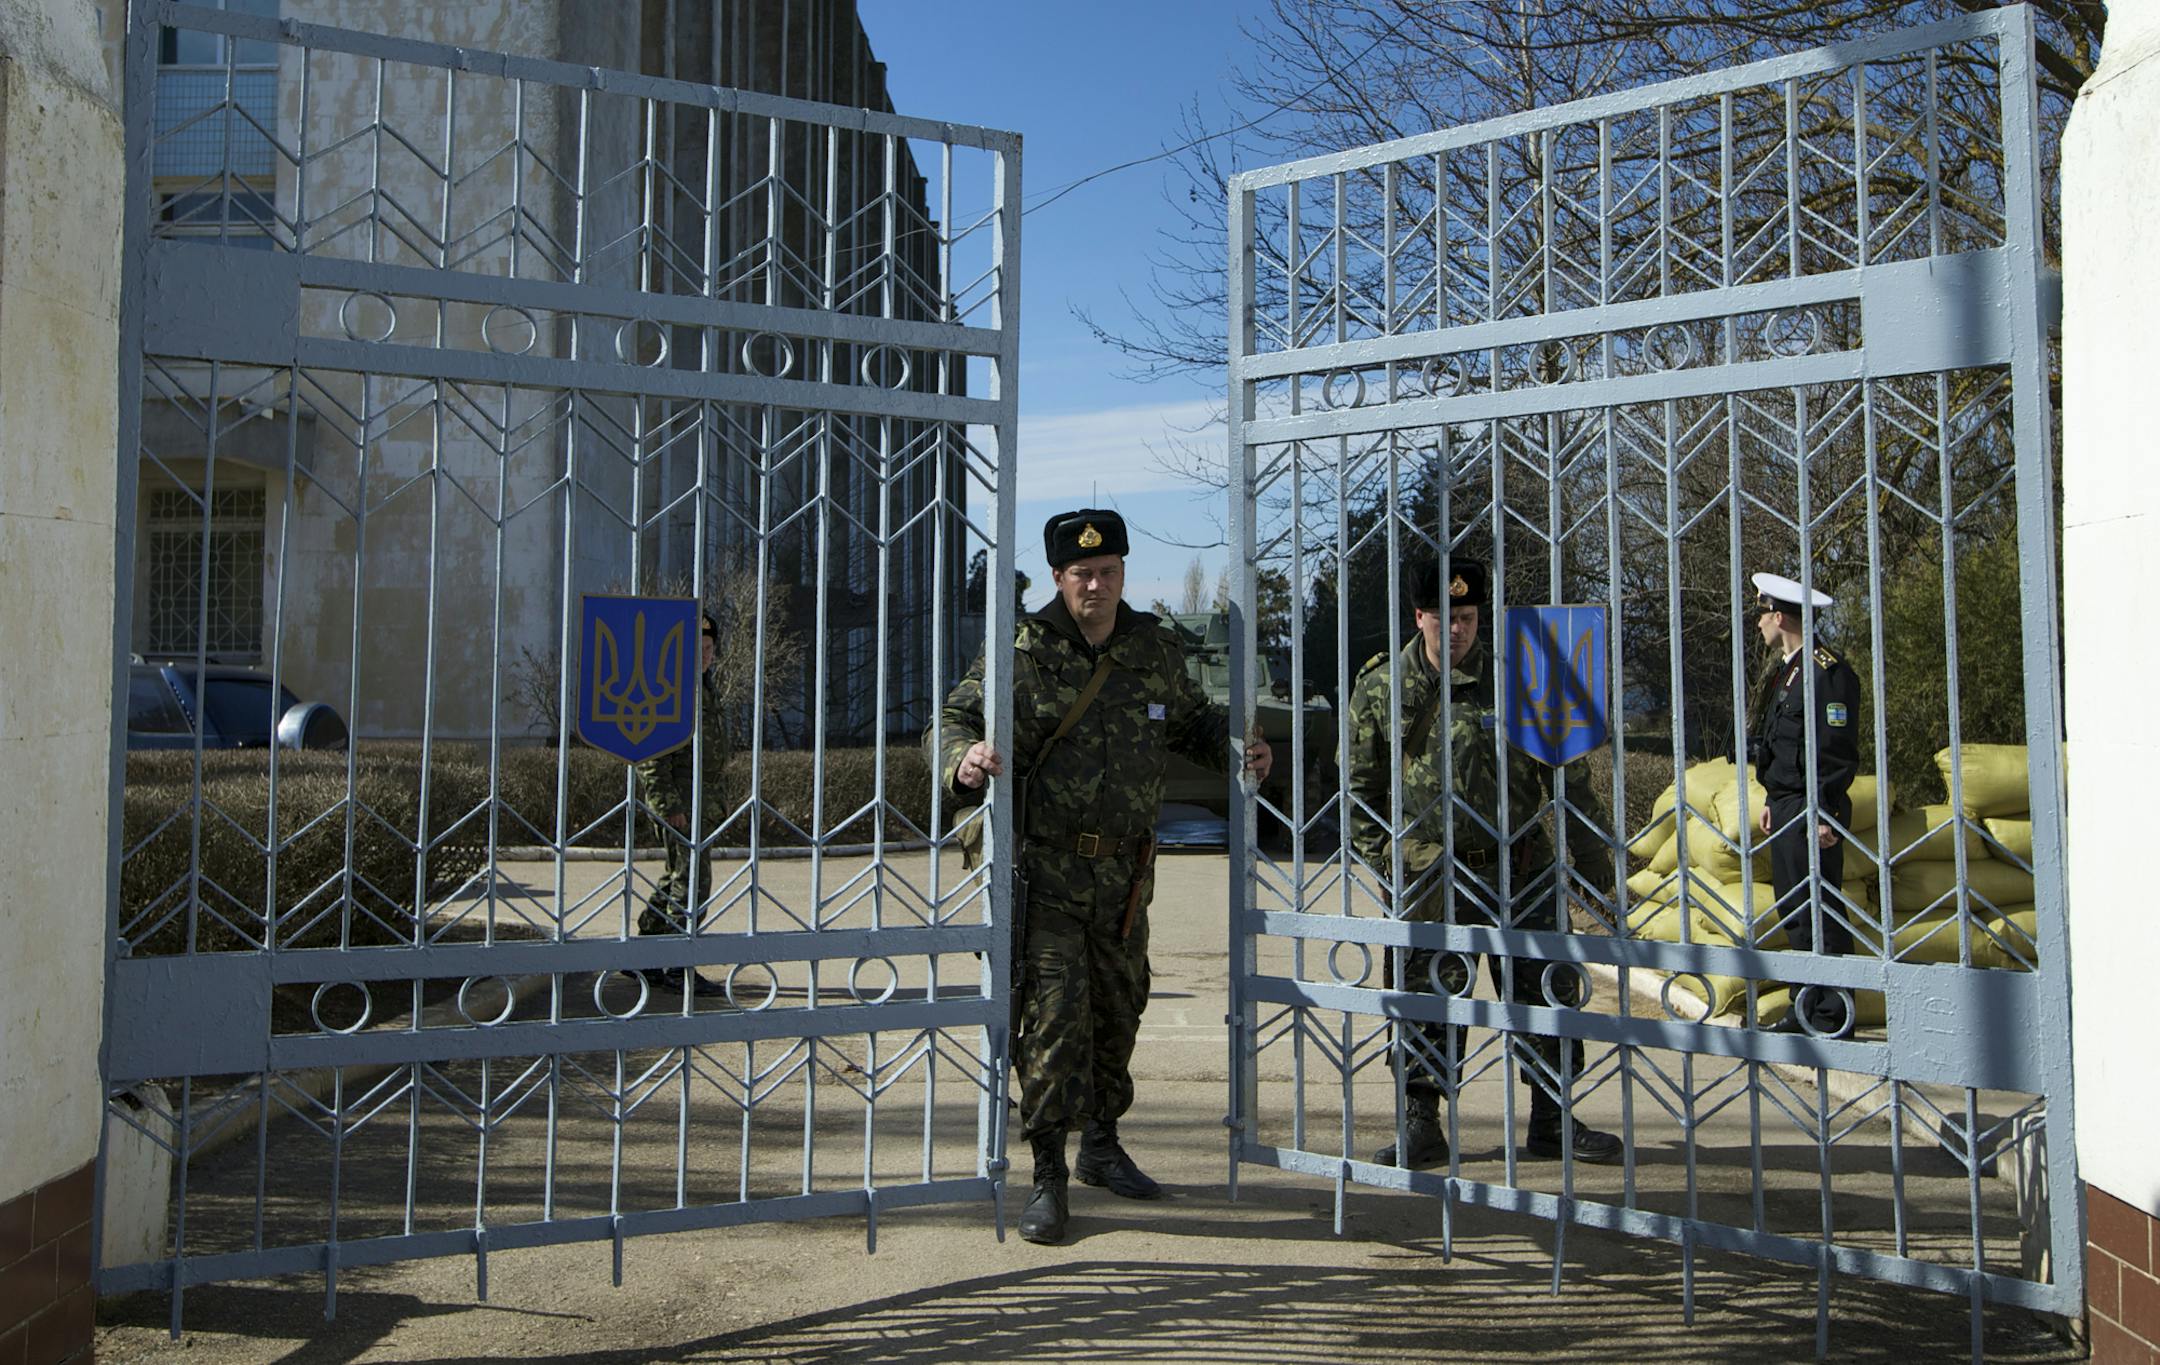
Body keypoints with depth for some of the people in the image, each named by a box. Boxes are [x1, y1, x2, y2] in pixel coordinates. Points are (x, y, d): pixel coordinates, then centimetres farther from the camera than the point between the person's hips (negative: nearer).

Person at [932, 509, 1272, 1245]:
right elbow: (957, 718, -9)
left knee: (1118, 1007, 15)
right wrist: (965, 762, -31)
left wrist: (1235, 747, 1)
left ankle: (1102, 1144, 35)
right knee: (1055, 1012, -10)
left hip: (1125, 870, 5)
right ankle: (1048, 1176, 2)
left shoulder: (1156, 651, 6)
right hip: (1046, 864, -5)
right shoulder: (1021, 652, -7)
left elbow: (1194, 720, 21)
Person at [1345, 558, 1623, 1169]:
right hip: (1434, 874, -1)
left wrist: (1592, 850, 9)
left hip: (1522, 866, 2)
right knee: (1428, 996, 2)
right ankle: (1421, 1124, 15)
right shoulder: (1380, 688, 2)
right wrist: (1376, 858, 4)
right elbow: (1362, 786, 10)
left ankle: (1552, 1121, 23)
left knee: (1548, 991, 7)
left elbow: (1567, 771, 10)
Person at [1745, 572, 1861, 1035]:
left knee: (1815, 912, -6)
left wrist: (1823, 816, -21)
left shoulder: (1826, 671, -15)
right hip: (1787, 807, 10)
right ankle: (1808, 1009, 22)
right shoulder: (1787, 670, 17)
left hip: (1812, 812, -10)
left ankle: (1830, 1015, 2)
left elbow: (1838, 750, -19)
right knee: (1793, 910, 14)